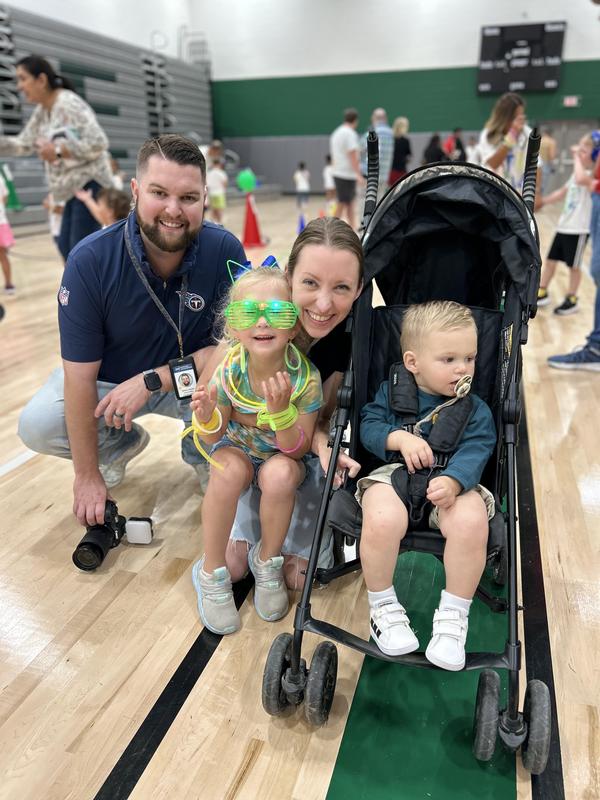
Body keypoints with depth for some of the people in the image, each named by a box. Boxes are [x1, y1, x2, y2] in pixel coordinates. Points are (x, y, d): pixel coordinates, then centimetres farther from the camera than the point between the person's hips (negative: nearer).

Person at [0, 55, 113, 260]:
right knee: (66, 246, 12)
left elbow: (98, 142, -24)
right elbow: (24, 144, 20)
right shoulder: (42, 110, 12)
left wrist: (58, 151, -22)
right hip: (75, 187, 10)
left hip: (90, 183, -10)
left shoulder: (69, 104, -15)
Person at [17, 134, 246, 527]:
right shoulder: (90, 260, -24)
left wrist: (151, 381, -30)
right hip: (108, 377, 1)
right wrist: (87, 476, -17)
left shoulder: (225, 250, -23)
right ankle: (121, 444, 12)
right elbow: (80, 374, -21)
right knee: (37, 426, -20)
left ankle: (201, 454, 7)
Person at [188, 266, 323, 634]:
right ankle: (211, 571, -9)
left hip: (284, 455, -1)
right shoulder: (228, 369, -21)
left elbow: (298, 449, -20)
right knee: (228, 471, -32)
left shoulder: (305, 378, -26)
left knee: (279, 473, -34)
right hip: (238, 447, 1)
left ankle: (267, 561, -4)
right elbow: (215, 437, -9)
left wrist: (281, 411, -39)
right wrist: (206, 417, -34)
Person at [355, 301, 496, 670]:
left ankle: (454, 614, -8)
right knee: (383, 519, -35)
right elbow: (369, 425, 6)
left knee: (472, 522, -34)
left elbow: (475, 451, -5)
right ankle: (383, 606, -5)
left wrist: (453, 480, -26)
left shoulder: (476, 409, 7)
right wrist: (400, 438, -14)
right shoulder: (392, 390, 10)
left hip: (453, 481, 1)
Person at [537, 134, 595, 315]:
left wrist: (576, 158, -27)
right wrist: (542, 201, 21)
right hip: (564, 226, 8)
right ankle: (542, 294, 23)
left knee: (574, 265, 3)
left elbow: (582, 180, -38)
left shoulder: (593, 175, -15)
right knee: (550, 260, 11)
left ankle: (572, 301, 16)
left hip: (579, 229, -8)